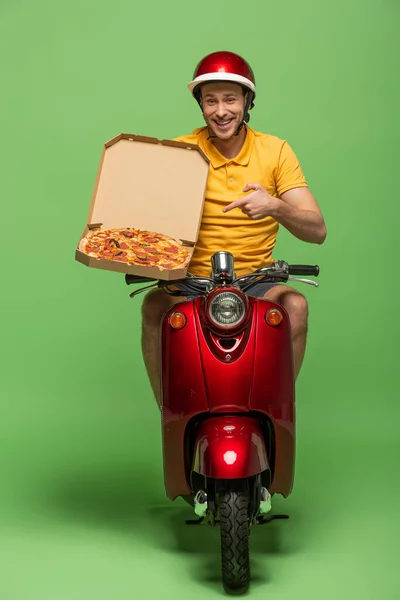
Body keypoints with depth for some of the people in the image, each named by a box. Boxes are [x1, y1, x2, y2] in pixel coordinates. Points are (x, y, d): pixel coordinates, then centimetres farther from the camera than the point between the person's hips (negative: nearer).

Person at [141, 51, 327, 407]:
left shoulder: (275, 151, 1)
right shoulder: (180, 151, 1)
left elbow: (317, 231, -6)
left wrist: (276, 207, -26)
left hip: (256, 283, 0)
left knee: (296, 305, -29)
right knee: (155, 306, -30)